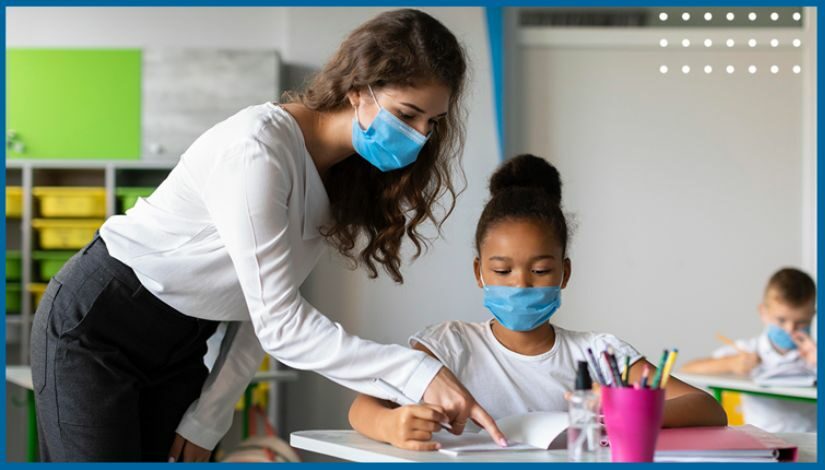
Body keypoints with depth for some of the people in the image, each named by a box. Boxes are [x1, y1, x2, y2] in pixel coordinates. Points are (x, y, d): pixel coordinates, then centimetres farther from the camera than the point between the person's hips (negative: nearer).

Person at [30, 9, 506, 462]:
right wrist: (417, 371, -34)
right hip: (90, 326, -8)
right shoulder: (257, 148, -27)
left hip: (179, 345, 8)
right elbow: (279, 322, -30)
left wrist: (208, 421, -4)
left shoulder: (349, 176, -1)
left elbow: (263, 315, 1)